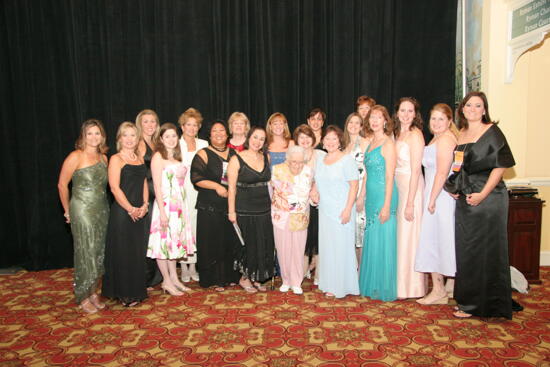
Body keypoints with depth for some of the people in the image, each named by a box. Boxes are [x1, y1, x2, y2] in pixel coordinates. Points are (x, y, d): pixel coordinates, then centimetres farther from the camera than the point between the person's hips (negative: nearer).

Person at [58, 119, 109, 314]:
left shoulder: (103, 157, 9)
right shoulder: (76, 157, -9)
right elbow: (62, 185, -6)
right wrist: (68, 211, 1)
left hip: (102, 210, 6)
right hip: (82, 211, -6)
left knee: (100, 253, 10)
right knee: (86, 254, 0)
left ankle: (93, 292, 25)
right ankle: (83, 298, 15)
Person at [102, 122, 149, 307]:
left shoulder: (139, 158, 13)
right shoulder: (116, 159, -7)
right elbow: (115, 188, -14)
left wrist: (144, 205, -1)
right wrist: (130, 209, -14)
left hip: (139, 212, 6)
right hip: (121, 212, -6)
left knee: (137, 252, 12)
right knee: (123, 253, 2)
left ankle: (135, 291, 25)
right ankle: (123, 294, 15)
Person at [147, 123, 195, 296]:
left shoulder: (177, 157, 14)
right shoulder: (158, 157, -8)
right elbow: (157, 186, -13)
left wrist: (183, 206, 11)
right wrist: (162, 211, -18)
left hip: (180, 204, 8)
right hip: (166, 204, -8)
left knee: (174, 240, 14)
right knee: (164, 241, 0)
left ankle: (174, 278, 23)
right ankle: (167, 281, 11)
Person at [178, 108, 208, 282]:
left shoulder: (204, 144, 13)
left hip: (199, 191, 2)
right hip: (182, 191, -2)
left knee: (197, 226, 3)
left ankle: (193, 266, 14)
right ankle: (184, 268, 8)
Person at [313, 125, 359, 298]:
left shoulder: (346, 160, -7)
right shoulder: (320, 161, 13)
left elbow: (354, 186, -12)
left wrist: (348, 209, -17)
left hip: (341, 211, -6)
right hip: (325, 211, 6)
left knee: (341, 246, -1)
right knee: (326, 246, 9)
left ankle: (342, 286, 12)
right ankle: (329, 284, 22)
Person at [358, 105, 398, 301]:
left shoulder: (388, 143, -9)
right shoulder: (370, 142, 15)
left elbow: (390, 176, -14)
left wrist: (387, 205, -18)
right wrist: (361, 197, 16)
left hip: (383, 196, -8)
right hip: (371, 197, 8)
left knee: (382, 241, -2)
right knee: (370, 241, 13)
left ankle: (384, 289, 12)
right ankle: (371, 286, 25)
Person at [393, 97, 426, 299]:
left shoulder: (415, 134, -12)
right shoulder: (398, 134, 13)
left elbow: (416, 170, -16)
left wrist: (410, 203, -18)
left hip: (411, 188, -8)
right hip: (398, 187, 8)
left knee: (409, 236, -1)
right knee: (399, 235, 12)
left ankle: (411, 287, 12)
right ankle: (401, 283, 24)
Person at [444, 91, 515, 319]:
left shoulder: (492, 132, -6)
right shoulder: (461, 134, 13)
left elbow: (501, 165, -12)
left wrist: (482, 194, -19)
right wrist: (454, 188, 6)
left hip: (488, 198, -7)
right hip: (465, 199, 7)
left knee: (485, 249, 1)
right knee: (466, 249, 12)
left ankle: (485, 304, 13)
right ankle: (468, 299, 26)